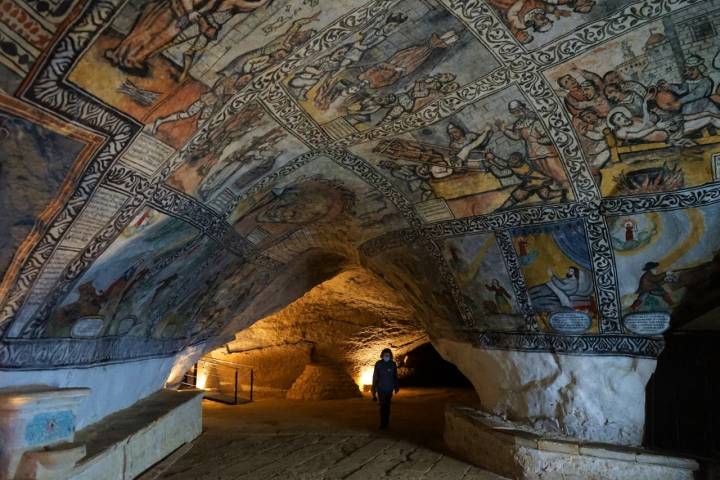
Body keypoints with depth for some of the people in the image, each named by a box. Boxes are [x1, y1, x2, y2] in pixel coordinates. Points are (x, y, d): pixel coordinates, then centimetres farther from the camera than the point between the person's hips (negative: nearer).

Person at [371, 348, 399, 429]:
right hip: (381, 389, -2)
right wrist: (374, 388, -2)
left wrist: (396, 387, 8)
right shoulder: (378, 364, -5)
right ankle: (383, 423, 3)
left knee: (387, 406, 8)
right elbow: (375, 376, -1)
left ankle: (385, 423, 17)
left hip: (389, 389, 2)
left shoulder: (393, 364, 0)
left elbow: (395, 377, 6)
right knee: (383, 406, -4)